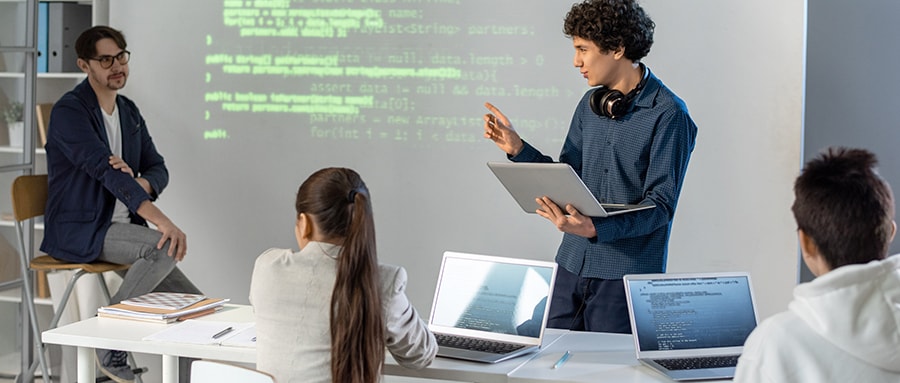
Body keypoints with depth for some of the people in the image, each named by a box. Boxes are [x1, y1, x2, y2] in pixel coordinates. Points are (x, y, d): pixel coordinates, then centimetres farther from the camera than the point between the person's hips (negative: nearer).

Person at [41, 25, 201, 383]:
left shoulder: (129, 111, 12)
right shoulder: (69, 111, -13)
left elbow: (158, 170, 10)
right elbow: (104, 168, -26)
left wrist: (137, 182, -18)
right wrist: (163, 222, -36)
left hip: (123, 226, 7)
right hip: (79, 230, -7)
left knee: (196, 308, -6)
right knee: (164, 247, -29)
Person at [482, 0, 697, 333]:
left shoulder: (669, 115, -11)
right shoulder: (590, 104, 10)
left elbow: (660, 206, -15)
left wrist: (594, 229, -28)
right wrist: (517, 149, -1)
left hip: (626, 274, -6)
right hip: (572, 265, 6)